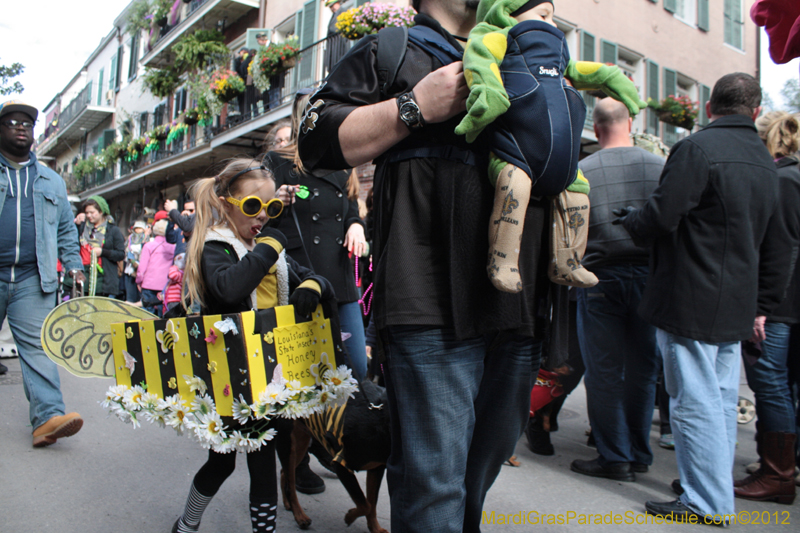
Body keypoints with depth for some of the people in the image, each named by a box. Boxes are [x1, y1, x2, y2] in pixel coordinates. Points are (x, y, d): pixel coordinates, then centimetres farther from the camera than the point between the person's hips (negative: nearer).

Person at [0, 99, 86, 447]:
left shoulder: (51, 181, 20)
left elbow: (65, 229, 22)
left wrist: (73, 263, 11)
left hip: (32, 278, 1)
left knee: (37, 347, -7)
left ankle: (47, 417, -14)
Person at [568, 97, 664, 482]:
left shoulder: (580, 171, -7)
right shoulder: (658, 165, 0)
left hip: (600, 278, -3)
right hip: (648, 275, 3)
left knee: (604, 372, 6)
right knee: (643, 369, 13)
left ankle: (615, 457, 13)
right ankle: (639, 454, 25)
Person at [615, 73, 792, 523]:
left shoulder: (698, 148, -12)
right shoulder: (767, 163, 15)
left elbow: (661, 217, -18)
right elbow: (778, 247, 18)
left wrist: (631, 220, 5)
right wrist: (762, 307, 22)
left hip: (690, 302, -8)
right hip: (737, 307, 8)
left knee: (695, 403, -1)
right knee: (723, 399, 16)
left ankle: (707, 502, 9)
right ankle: (719, 484, 29)